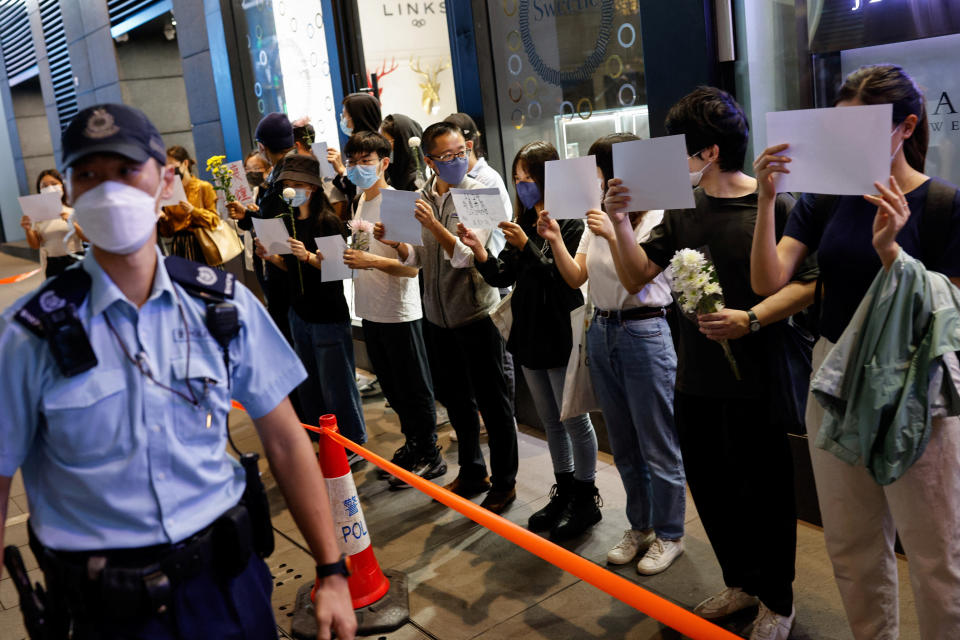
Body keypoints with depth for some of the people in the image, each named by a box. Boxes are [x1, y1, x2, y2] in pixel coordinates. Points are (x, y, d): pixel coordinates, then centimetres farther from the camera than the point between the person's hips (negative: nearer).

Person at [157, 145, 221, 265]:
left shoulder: (204, 187, 1)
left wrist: (193, 210, -17)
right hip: (178, 246, 3)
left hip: (200, 245, -3)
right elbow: (168, 232, 14)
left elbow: (215, 220, -5)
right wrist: (163, 220, -6)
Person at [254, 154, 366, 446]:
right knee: (308, 388, 17)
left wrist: (308, 256, -30)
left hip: (328, 316, -8)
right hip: (298, 313, 8)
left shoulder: (328, 222, -13)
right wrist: (270, 256, -3)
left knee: (336, 388, 0)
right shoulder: (287, 221, 8)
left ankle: (355, 445, 16)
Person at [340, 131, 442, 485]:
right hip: (370, 310, 8)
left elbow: (411, 266, -21)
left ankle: (429, 455, 18)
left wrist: (370, 260, -31)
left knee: (413, 388, 5)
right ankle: (412, 443, 36)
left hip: (399, 313, -8)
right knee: (391, 386, 19)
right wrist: (343, 256, 3)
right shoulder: (359, 202, 8)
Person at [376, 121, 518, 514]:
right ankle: (472, 473, 36)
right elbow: (420, 258, 11)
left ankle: (504, 483, 21)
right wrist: (396, 242, -7)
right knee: (455, 399, 18)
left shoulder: (477, 195, -11)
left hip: (476, 313, -6)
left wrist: (434, 225, -30)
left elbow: (467, 256, -20)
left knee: (492, 402, 5)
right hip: (438, 315, 6)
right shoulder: (423, 198, 6)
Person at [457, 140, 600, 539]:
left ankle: (586, 501, 18)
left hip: (561, 337, -8)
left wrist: (526, 245, -26)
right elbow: (502, 277, 6)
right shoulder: (524, 222, 10)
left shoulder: (570, 222, -12)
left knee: (574, 420, 4)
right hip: (530, 335, 8)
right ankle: (564, 493, 32)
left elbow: (565, 277, -20)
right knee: (551, 422, 18)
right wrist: (479, 251, -12)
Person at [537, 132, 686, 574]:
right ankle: (639, 527, 32)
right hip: (602, 332, 7)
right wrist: (555, 240, -10)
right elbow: (577, 277, 4)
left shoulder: (657, 220, -11)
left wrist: (613, 237, -28)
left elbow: (636, 284, -19)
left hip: (644, 334, -7)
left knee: (657, 446, 4)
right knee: (623, 445, 17)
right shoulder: (599, 218, 8)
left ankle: (668, 535, 21)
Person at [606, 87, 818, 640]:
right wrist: (621, 221, -12)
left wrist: (752, 318, -25)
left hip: (756, 381, -6)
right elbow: (638, 277, 1)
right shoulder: (683, 211, 7)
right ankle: (741, 583, 41)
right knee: (709, 488, 18)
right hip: (695, 380, 6)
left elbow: (807, 284, -13)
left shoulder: (775, 206, -11)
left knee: (766, 494, 8)